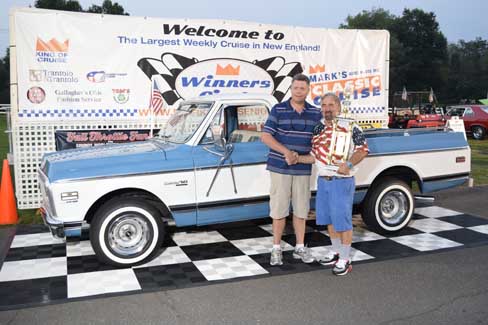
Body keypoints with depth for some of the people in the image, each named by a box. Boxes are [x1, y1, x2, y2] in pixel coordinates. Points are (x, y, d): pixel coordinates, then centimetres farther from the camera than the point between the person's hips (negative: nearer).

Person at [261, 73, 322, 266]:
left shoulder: (315, 113, 5)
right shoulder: (278, 110, -3)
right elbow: (265, 137, -8)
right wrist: (286, 151, -19)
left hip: (303, 169, 3)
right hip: (280, 167, -2)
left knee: (301, 209, 9)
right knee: (279, 209, 2)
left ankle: (300, 247, 22)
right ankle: (276, 248, 14)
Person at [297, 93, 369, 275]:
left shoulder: (350, 127, -9)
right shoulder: (318, 129, 9)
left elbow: (363, 150, -9)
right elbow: (315, 156, 13)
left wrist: (349, 164, -24)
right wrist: (297, 158, -1)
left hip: (342, 181, -6)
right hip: (323, 180, 6)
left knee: (343, 220, -1)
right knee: (329, 219, 16)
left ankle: (345, 260, 11)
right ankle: (335, 252, 34)